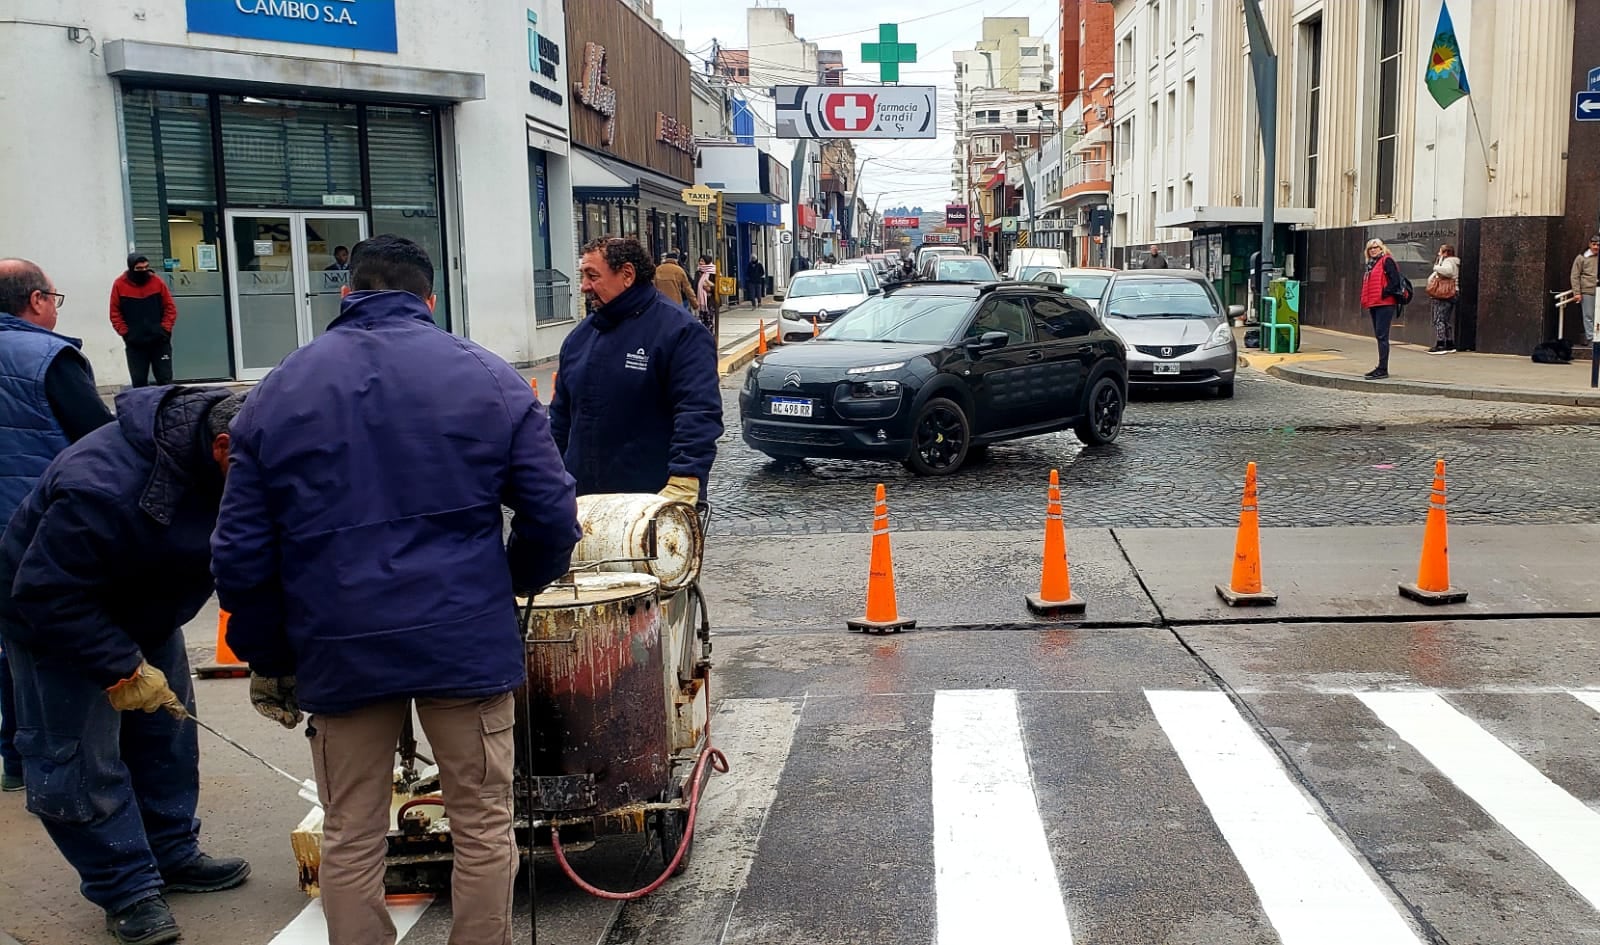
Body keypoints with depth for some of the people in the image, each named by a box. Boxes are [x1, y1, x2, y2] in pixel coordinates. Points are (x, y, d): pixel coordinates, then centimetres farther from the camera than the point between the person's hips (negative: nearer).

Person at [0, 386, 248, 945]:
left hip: (142, 612, 7)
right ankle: (127, 890, 10)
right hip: (56, 622, -7)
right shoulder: (104, 489, -41)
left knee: (168, 732, 11)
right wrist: (123, 670, -28)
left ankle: (173, 855, 27)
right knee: (80, 760, -3)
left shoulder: (228, 468, -19)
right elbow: (48, 596, -33)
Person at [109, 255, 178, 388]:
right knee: (138, 381, 3)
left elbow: (170, 308, 3)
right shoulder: (119, 285, -3)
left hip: (159, 341, 0)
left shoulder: (158, 282, -2)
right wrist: (126, 333, -5)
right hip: (135, 343, 0)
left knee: (165, 379, 3)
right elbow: (115, 313, 3)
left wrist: (165, 329, -5)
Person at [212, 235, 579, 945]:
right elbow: (553, 516, -2)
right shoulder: (488, 377, 0)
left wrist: (268, 661, 14)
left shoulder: (278, 392, 4)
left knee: (350, 840, 15)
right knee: (483, 828, 12)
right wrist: (514, 587, 16)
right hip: (466, 640, -1)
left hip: (340, 651, 2)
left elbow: (241, 553, 3)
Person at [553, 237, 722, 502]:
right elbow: (562, 415, 19)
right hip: (586, 502, 6)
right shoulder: (581, 335, 13)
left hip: (656, 503, -6)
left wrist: (683, 485, -29)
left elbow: (698, 415, -19)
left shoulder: (679, 332, -10)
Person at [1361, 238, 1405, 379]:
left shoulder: (1386, 261, -5)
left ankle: (1383, 369, -13)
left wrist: (1384, 293, -17)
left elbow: (1395, 280, -15)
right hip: (1374, 305, 9)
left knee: (1382, 336, -11)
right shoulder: (1371, 264, 21)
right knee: (1378, 336, 11)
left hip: (1385, 304, -9)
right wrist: (1365, 300, 11)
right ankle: (1381, 368, 17)